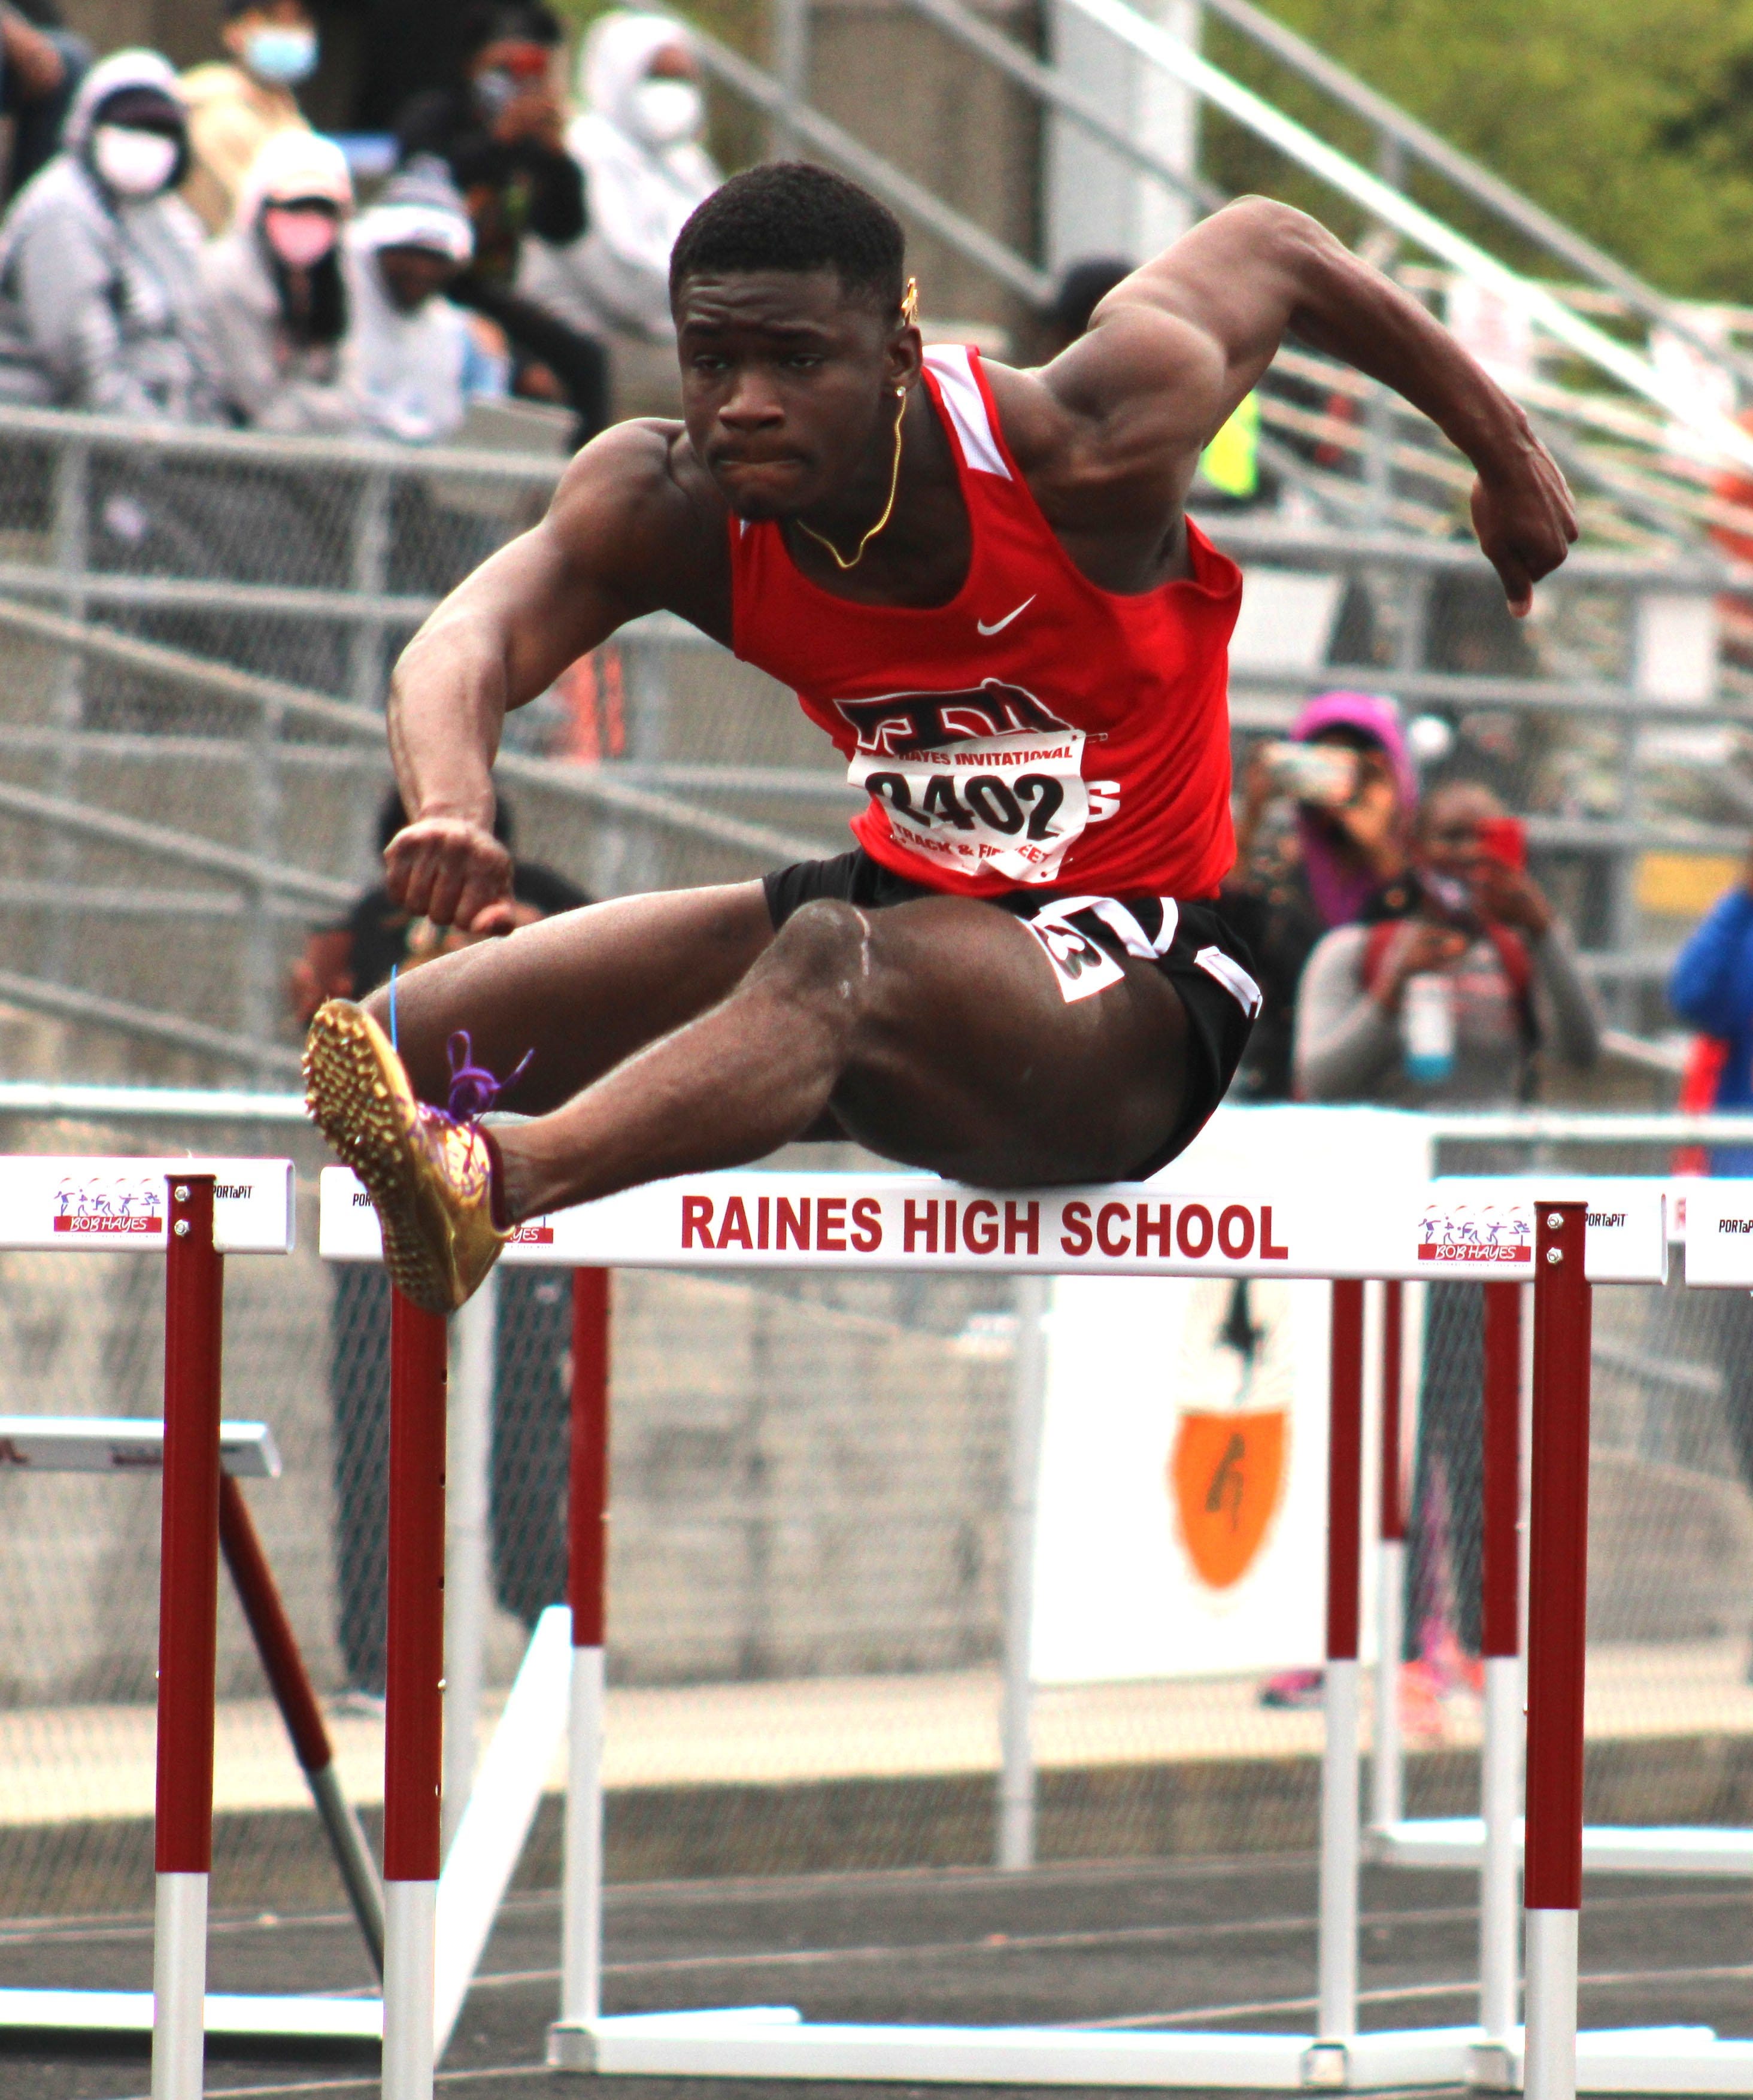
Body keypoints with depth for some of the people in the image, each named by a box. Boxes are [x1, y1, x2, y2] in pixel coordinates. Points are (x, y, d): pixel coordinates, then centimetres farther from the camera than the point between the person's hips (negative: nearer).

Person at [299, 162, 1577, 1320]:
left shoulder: (1089, 449, -20)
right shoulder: (668, 508, -12)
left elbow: (1270, 246, -2)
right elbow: (476, 639, -29)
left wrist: (1501, 448, 12)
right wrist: (452, 805, -54)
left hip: (1134, 991, -8)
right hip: (915, 903, 8)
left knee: (837, 961, -40)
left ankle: (499, 1182, -63)